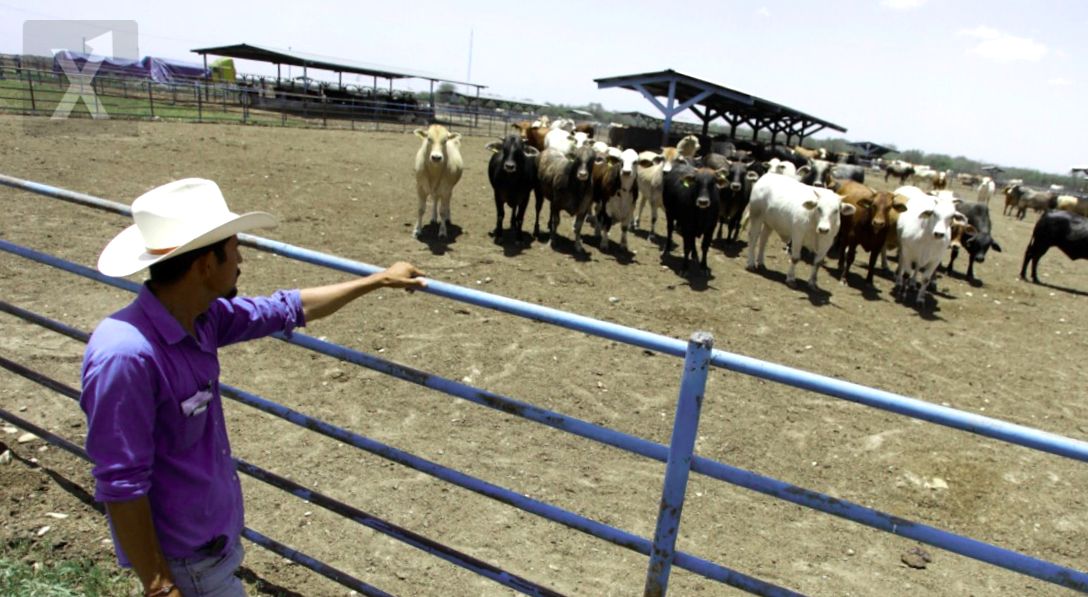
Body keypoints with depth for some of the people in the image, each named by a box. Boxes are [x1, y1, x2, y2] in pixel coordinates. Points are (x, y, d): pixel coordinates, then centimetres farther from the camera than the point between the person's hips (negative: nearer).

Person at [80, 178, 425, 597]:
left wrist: (379, 280, 14)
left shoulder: (201, 317, -6)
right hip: (186, 559, -8)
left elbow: (287, 309, 7)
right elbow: (120, 486, -26)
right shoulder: (126, 356, -31)